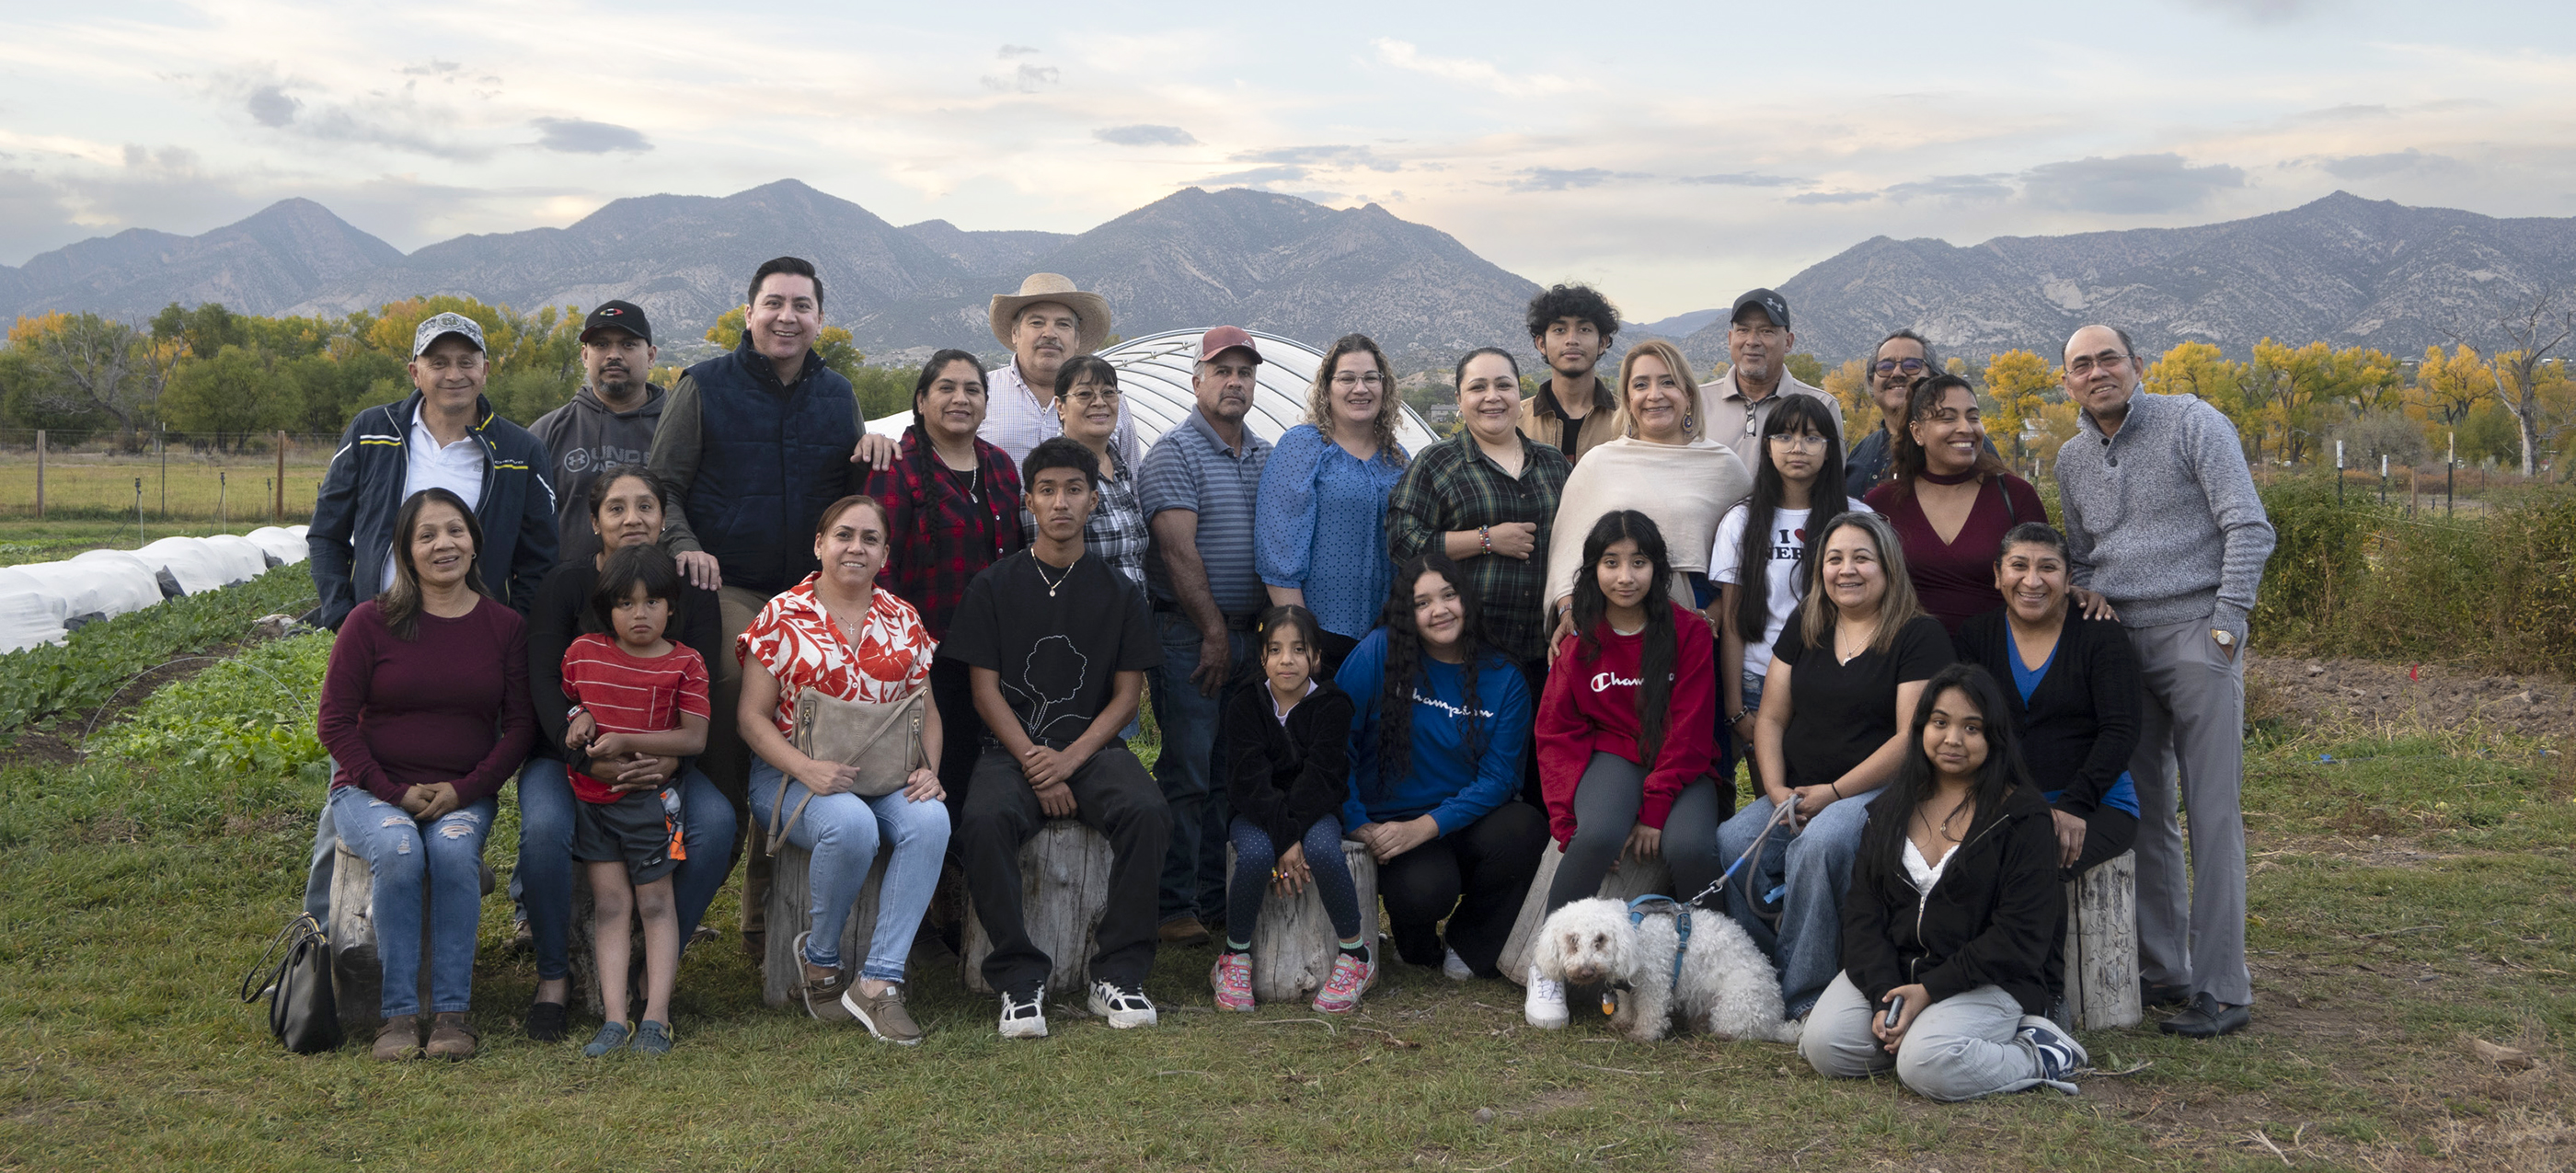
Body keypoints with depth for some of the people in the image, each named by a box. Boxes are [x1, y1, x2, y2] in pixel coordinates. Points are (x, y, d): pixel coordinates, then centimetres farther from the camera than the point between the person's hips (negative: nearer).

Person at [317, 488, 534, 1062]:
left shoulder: (505, 626, 5)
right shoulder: (370, 621, -2)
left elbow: (519, 724, 4)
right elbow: (334, 720, -1)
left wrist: (464, 789, -10)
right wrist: (395, 792, -11)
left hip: (464, 794, 1)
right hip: (372, 787, -1)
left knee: (454, 849, -32)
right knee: (398, 851, -33)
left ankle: (453, 1010, -21)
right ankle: (397, 1013, -22)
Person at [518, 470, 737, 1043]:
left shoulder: (691, 588, 3)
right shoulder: (566, 583, -2)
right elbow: (545, 683, -11)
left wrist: (672, 759, -24)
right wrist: (588, 759, -28)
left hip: (661, 760, 2)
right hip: (567, 753, -2)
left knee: (716, 822, -26)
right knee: (544, 828, -32)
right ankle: (553, 976, -9)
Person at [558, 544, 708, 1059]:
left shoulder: (684, 663, -5)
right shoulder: (583, 652, 4)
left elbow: (694, 738, -10)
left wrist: (627, 742, -17)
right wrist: (578, 718, -2)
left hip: (649, 797, -3)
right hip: (590, 797, 3)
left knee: (655, 903, 2)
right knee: (609, 903, 3)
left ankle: (656, 1016, 3)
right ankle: (614, 1018, 2)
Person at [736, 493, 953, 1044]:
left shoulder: (904, 620, 13)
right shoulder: (781, 616, 1)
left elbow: (927, 710, 17)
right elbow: (752, 715, -2)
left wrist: (927, 768, -4)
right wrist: (807, 770, -19)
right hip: (792, 776, -3)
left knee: (930, 821, -30)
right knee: (851, 825, -36)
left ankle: (878, 981, -25)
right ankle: (819, 957, -7)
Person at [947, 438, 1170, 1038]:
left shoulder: (1118, 592, 10)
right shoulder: (994, 586, 7)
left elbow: (1128, 693, 6)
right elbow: (986, 689, 2)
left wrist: (1069, 760, -10)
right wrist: (1033, 762, -13)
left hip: (1093, 747, 1)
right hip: (1013, 748, -1)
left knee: (1148, 812, -31)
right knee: (984, 821, -34)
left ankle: (1119, 973, -20)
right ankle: (1020, 978, -23)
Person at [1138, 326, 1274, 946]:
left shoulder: (1266, 456, 15)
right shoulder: (1175, 451, -6)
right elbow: (1179, 551, -12)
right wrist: (1213, 632, -13)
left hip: (1246, 634, 6)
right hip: (1187, 634, -6)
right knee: (1187, 773, -5)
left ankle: (1218, 897, 19)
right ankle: (1175, 907, 1)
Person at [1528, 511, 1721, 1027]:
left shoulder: (1688, 633, -2)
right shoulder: (1582, 641, 3)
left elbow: (1690, 732, -6)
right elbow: (1556, 732, 1)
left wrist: (1654, 811, -16)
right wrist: (1570, 822, -12)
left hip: (1679, 767, 0)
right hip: (1613, 756, 0)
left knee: (1690, 848, -31)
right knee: (1601, 835, -33)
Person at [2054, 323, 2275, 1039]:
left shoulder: (2192, 423, -2)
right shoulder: (2072, 460, 15)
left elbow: (2250, 528, -7)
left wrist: (2226, 626, -12)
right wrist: (2086, 593, 4)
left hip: (2194, 637, -6)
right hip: (2119, 645, 6)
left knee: (2213, 816, -6)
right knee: (2141, 815, 7)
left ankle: (2222, 990, -3)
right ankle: (2161, 971, 18)